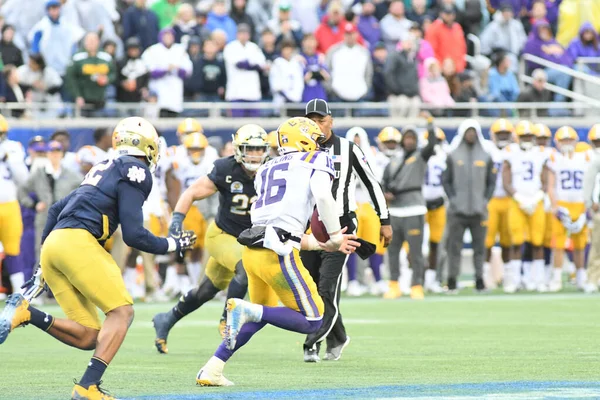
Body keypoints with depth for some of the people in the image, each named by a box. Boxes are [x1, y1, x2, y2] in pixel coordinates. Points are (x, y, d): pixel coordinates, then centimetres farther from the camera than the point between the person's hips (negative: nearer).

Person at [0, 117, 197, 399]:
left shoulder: (103, 170, 28)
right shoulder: (135, 172, 0)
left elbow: (55, 210, 31)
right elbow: (133, 235, -7)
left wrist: (45, 247, 33)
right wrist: (172, 245, 8)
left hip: (52, 246, 8)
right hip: (78, 241, -8)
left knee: (87, 337, 5)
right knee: (121, 312, -4)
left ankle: (26, 312, -11)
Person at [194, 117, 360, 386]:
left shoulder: (267, 170, 26)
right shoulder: (316, 162, 7)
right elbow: (322, 195, -15)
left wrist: (322, 244, 28)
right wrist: (336, 237, -3)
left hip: (252, 250, 7)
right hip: (277, 253, -7)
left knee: (260, 316, 28)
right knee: (311, 322, 2)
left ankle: (211, 370, 20)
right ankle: (245, 310, -15)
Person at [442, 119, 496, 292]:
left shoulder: (486, 156, 8)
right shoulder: (453, 155, 3)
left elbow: (491, 181, 11)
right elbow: (446, 179, 4)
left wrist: (486, 199, -1)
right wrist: (452, 198, -7)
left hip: (479, 209, 2)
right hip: (458, 209, -2)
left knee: (479, 245, 3)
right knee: (454, 245, -2)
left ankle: (479, 278, 7)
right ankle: (452, 279, 1)